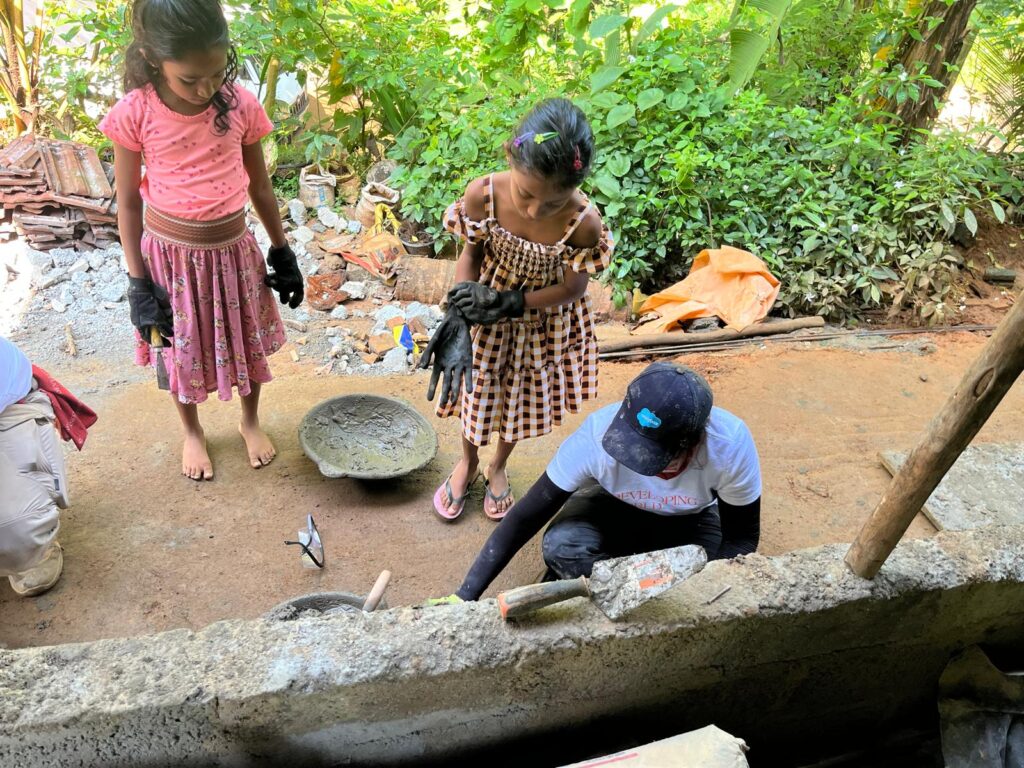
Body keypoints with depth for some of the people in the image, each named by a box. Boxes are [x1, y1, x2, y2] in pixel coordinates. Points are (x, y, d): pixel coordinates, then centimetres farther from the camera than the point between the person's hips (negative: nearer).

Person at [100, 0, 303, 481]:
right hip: (169, 256, -1)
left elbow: (260, 188, 0)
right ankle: (192, 432, 43)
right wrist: (138, 284, -7)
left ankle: (250, 420, 45)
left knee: (247, 343, 18)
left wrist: (282, 253, 6)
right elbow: (127, 203, -7)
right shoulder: (134, 114, -17)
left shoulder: (240, 105, -12)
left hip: (232, 251, 2)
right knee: (181, 351, 17)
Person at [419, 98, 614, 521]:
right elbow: (471, 255, -13)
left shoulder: (584, 223, -33)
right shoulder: (483, 195, -29)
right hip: (487, 316, 1)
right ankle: (468, 461, 54)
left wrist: (509, 303, -26)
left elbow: (572, 289, -18)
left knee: (523, 398, 22)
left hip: (546, 323, 0)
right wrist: (457, 323, -23)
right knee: (477, 390, 21)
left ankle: (498, 466, 54)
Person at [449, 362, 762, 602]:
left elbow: (742, 538, -19)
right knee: (560, 546, -31)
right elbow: (525, 518, -29)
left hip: (692, 519, 1)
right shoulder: (598, 433, -37)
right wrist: (464, 597, -32)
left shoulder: (731, 445, -36)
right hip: (616, 506, 0)